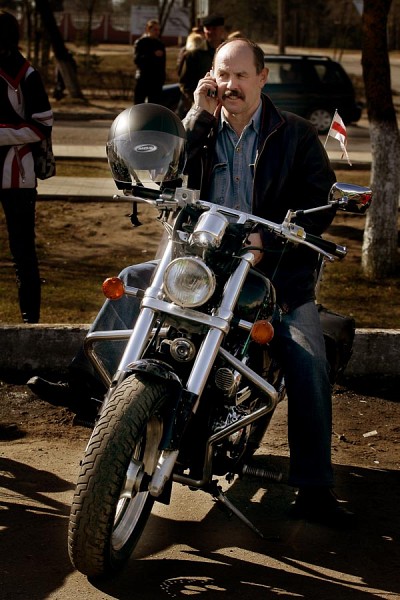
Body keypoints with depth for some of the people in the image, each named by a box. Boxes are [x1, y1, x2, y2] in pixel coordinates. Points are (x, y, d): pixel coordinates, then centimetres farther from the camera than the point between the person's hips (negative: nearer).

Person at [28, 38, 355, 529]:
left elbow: (319, 204, -4)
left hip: (276, 269, -3)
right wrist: (197, 119, -10)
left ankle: (313, 490, -12)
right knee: (131, 282, -13)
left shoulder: (296, 135, 3)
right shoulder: (199, 129, 12)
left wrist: (267, 240, -19)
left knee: (309, 368, -18)